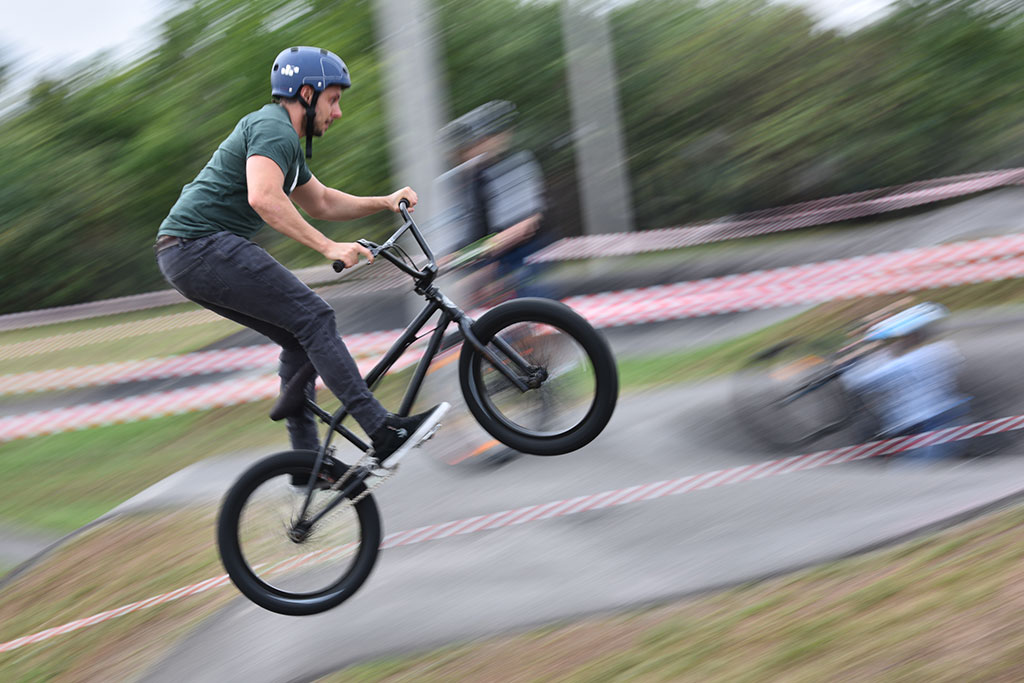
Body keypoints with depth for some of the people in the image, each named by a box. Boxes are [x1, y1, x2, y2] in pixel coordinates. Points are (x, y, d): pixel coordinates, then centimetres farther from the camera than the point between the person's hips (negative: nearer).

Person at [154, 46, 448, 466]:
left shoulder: (282, 137, 23)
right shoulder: (274, 128, -10)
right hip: (204, 246, -11)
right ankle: (385, 432, -17)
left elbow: (322, 203, 33)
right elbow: (263, 198, -28)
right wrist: (330, 247, -30)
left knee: (299, 340, 11)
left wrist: (385, 203, 21)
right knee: (314, 317, -13)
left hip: (185, 256, 11)